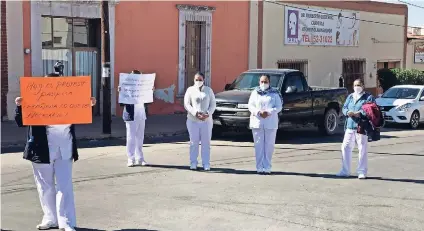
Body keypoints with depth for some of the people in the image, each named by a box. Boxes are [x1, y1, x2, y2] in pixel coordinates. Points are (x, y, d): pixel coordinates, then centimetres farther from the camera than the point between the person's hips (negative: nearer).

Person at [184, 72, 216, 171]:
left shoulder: (208, 90, 8)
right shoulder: (190, 90, 4)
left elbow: (213, 104, 5)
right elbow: (186, 104, -2)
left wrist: (208, 114, -13)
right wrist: (196, 113, -16)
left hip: (207, 120, 1)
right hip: (193, 120, -1)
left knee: (206, 143, 1)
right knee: (194, 142, 0)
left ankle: (206, 164, 6)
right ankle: (193, 163, 8)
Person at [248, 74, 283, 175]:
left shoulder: (274, 93, 7)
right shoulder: (255, 93, 11)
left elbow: (279, 107, 0)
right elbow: (250, 105, 4)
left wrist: (269, 112, -16)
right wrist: (258, 112, -14)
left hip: (271, 123, -1)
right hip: (257, 122, 1)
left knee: (269, 145, -1)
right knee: (259, 145, -1)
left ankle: (267, 167, 4)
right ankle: (259, 167, 3)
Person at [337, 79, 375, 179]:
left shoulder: (368, 97, 4)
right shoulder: (350, 97, 19)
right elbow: (344, 108, 13)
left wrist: (360, 113, -21)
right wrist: (348, 112, -10)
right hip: (350, 126, 5)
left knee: (362, 149, -3)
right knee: (345, 148, 3)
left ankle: (362, 172, 6)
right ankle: (345, 171, 12)